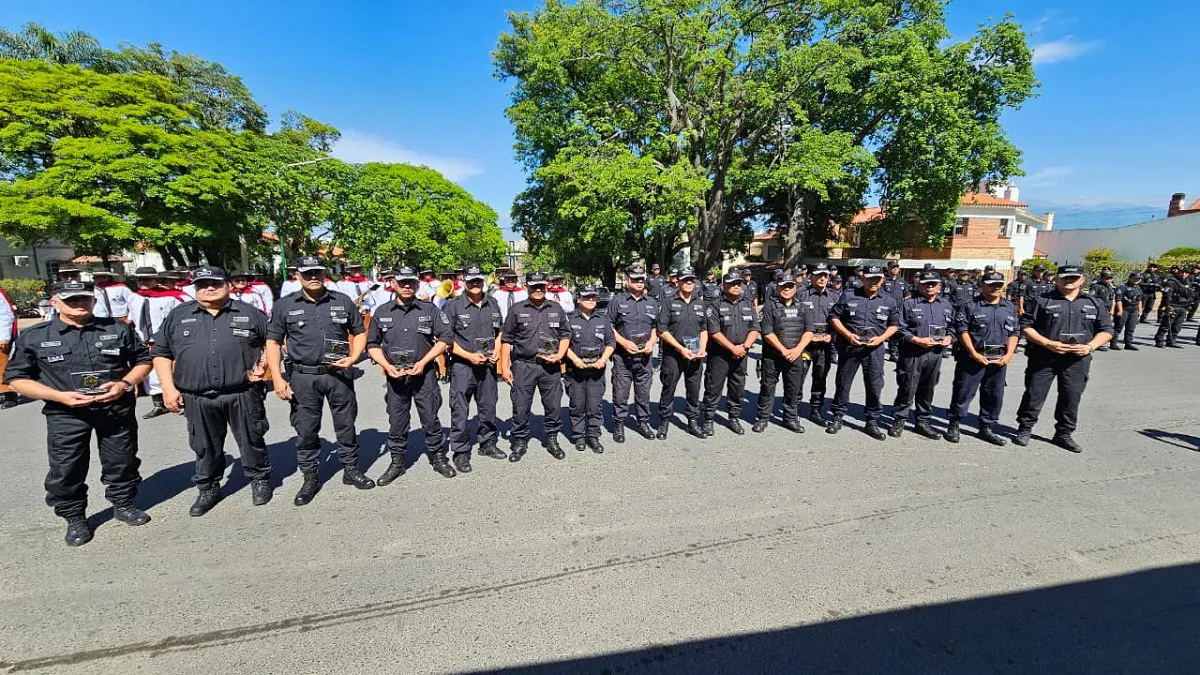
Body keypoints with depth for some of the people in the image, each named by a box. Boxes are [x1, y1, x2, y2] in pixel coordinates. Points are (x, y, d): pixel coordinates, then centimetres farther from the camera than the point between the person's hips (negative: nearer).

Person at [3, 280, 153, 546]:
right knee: (66, 469, 6)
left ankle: (124, 504, 30)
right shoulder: (32, 336, -1)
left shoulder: (119, 329, 2)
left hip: (117, 409, 1)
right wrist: (59, 396, -15)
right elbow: (16, 377, 1)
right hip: (65, 414, 0)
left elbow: (143, 360, 8)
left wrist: (124, 384, -10)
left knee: (122, 461, 11)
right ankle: (74, 518, 25)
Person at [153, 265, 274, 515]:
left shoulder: (250, 314, 5)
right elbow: (161, 353, 11)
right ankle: (208, 488, 31)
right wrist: (168, 388, 2)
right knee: (206, 447, 14)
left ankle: (260, 480, 27)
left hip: (242, 394, -2)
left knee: (251, 441, 9)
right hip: (197, 399, 2)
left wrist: (265, 364, -7)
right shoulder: (178, 316, 9)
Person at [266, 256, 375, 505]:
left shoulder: (343, 301, 4)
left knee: (346, 424, 10)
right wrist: (277, 378, -4)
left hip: (339, 374, 1)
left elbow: (359, 332, 10)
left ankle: (351, 469, 26)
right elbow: (273, 342, 4)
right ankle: (310, 478, 24)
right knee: (306, 429, 8)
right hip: (303, 377, 0)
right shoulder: (285, 305, 2)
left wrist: (353, 358, -6)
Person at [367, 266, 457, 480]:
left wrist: (423, 362, -10)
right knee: (396, 422, 10)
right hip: (395, 376, 2)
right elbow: (372, 344, 11)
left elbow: (446, 338, -3)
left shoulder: (429, 309, 0)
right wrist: (387, 366, -5)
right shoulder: (382, 312, 6)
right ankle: (397, 463, 26)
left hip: (424, 374, -2)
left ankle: (438, 458, 22)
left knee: (430, 419, 6)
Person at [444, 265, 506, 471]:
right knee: (460, 411, 1)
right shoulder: (453, 306, -6)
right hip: (462, 366, -4)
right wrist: (469, 356, -15)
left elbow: (500, 331, 19)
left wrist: (497, 350, 1)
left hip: (488, 365, 5)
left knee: (488, 407, 15)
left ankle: (488, 444, 32)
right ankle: (460, 452, 14)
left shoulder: (493, 304, 9)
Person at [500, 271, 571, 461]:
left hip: (550, 366, 2)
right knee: (520, 407, 4)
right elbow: (507, 339, 3)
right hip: (523, 366, -2)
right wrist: (505, 366, -2)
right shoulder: (517, 309, 2)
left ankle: (552, 440, 26)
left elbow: (565, 335, 14)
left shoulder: (556, 309, 8)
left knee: (553, 405, 9)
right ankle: (520, 442, 21)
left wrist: (560, 354, -3)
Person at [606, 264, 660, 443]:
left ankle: (643, 422, 28)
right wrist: (624, 342, -13)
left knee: (643, 392, 13)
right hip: (622, 356, -3)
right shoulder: (617, 301, -2)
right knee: (620, 393, 2)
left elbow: (656, 326, 17)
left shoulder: (653, 302, 11)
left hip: (644, 356, 4)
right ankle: (618, 425, 16)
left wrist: (652, 342, -2)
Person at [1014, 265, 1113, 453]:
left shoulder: (1094, 304, 11)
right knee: (1034, 394, 0)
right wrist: (1047, 343, -14)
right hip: (1044, 357, -3)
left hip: (1077, 360, 3)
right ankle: (1025, 429, 14)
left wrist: (1090, 346, -5)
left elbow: (1106, 330, 13)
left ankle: (1064, 434, 21)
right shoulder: (1042, 301, 0)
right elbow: (1025, 326, -4)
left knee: (1072, 397, 8)